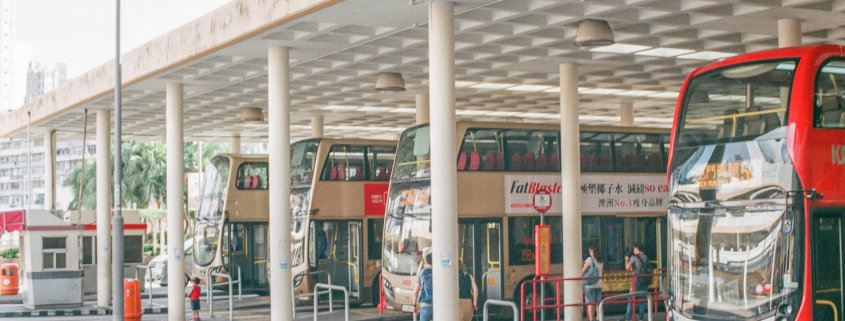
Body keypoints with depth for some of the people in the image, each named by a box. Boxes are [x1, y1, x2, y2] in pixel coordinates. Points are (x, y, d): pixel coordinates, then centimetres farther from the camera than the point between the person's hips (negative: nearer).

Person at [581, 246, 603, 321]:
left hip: (590, 284, -6)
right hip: (599, 284, 6)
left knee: (590, 303, -3)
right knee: (598, 302, 11)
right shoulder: (601, 261, 7)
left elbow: (583, 272, -14)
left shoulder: (589, 260, -13)